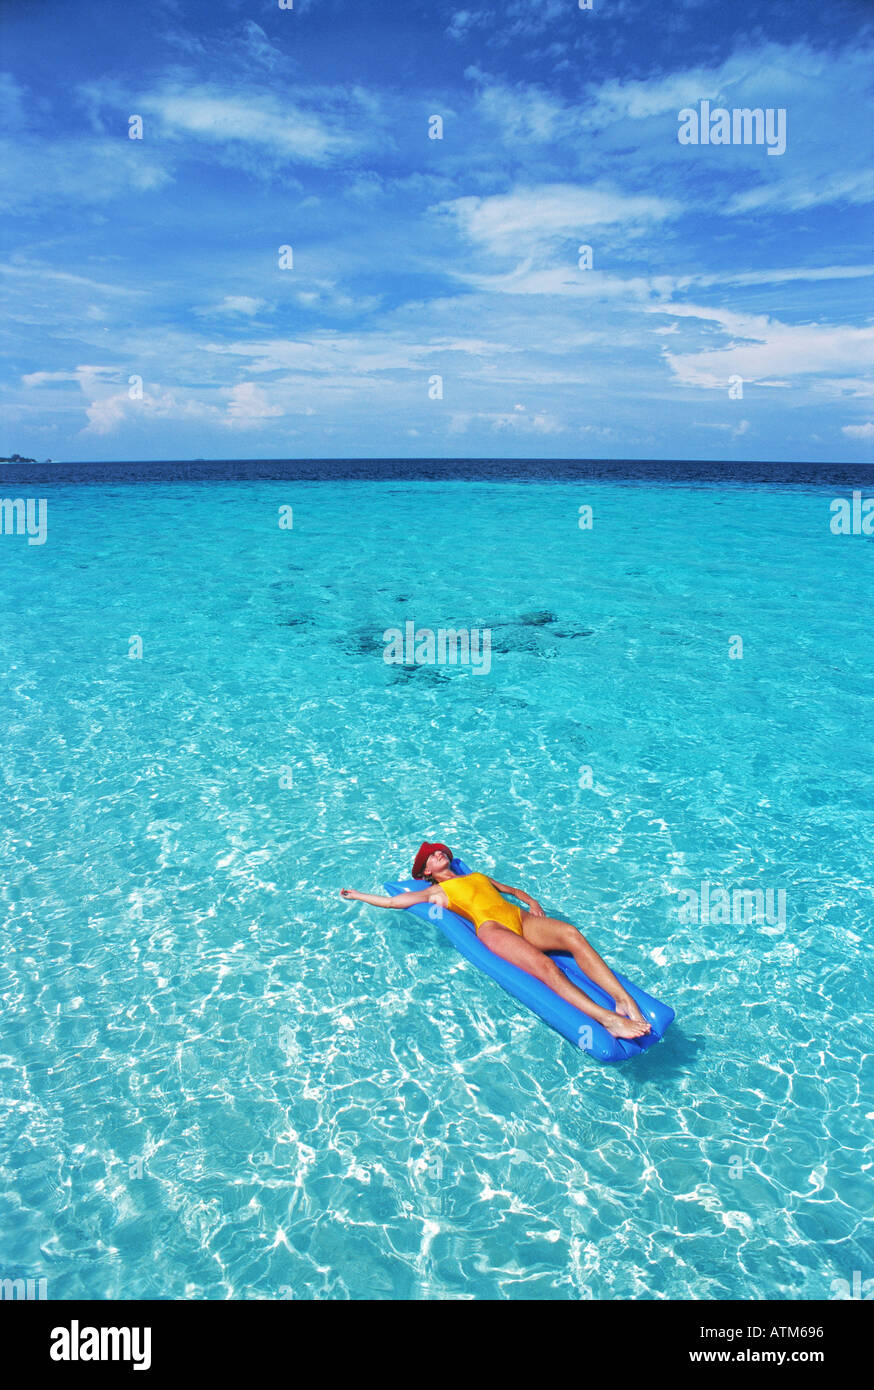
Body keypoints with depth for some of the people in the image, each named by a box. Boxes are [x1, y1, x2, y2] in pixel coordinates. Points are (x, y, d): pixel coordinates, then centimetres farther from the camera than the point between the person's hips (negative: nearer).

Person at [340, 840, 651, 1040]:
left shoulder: (478, 876, 37)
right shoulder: (436, 891, 23)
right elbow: (391, 901, 21)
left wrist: (529, 900, 18)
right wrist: (357, 895, 25)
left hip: (518, 918, 5)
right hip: (490, 927, -5)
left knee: (572, 934, -25)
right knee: (543, 964, -32)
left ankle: (624, 1000, -35)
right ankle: (606, 1018, -46)